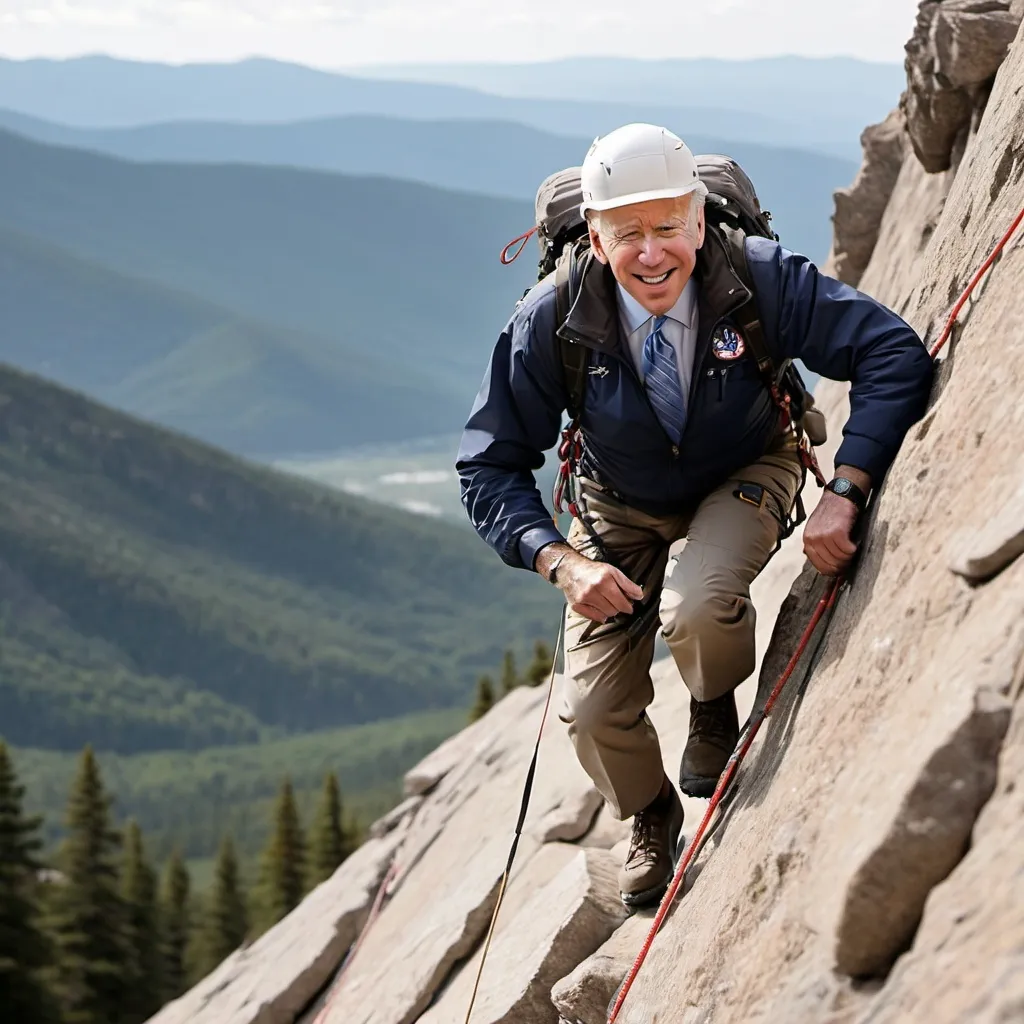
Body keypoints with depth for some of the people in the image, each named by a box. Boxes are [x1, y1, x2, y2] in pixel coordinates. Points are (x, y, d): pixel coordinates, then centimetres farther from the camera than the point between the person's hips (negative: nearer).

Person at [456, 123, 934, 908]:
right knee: (595, 713, -5)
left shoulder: (759, 279, -31)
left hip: (743, 475, -1)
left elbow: (894, 356, -31)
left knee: (697, 610, -33)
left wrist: (844, 494, -40)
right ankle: (651, 817, 33)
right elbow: (491, 466, -18)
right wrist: (561, 563, -33)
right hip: (621, 504, 2)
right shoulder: (551, 322, -28)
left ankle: (715, 713, 6)